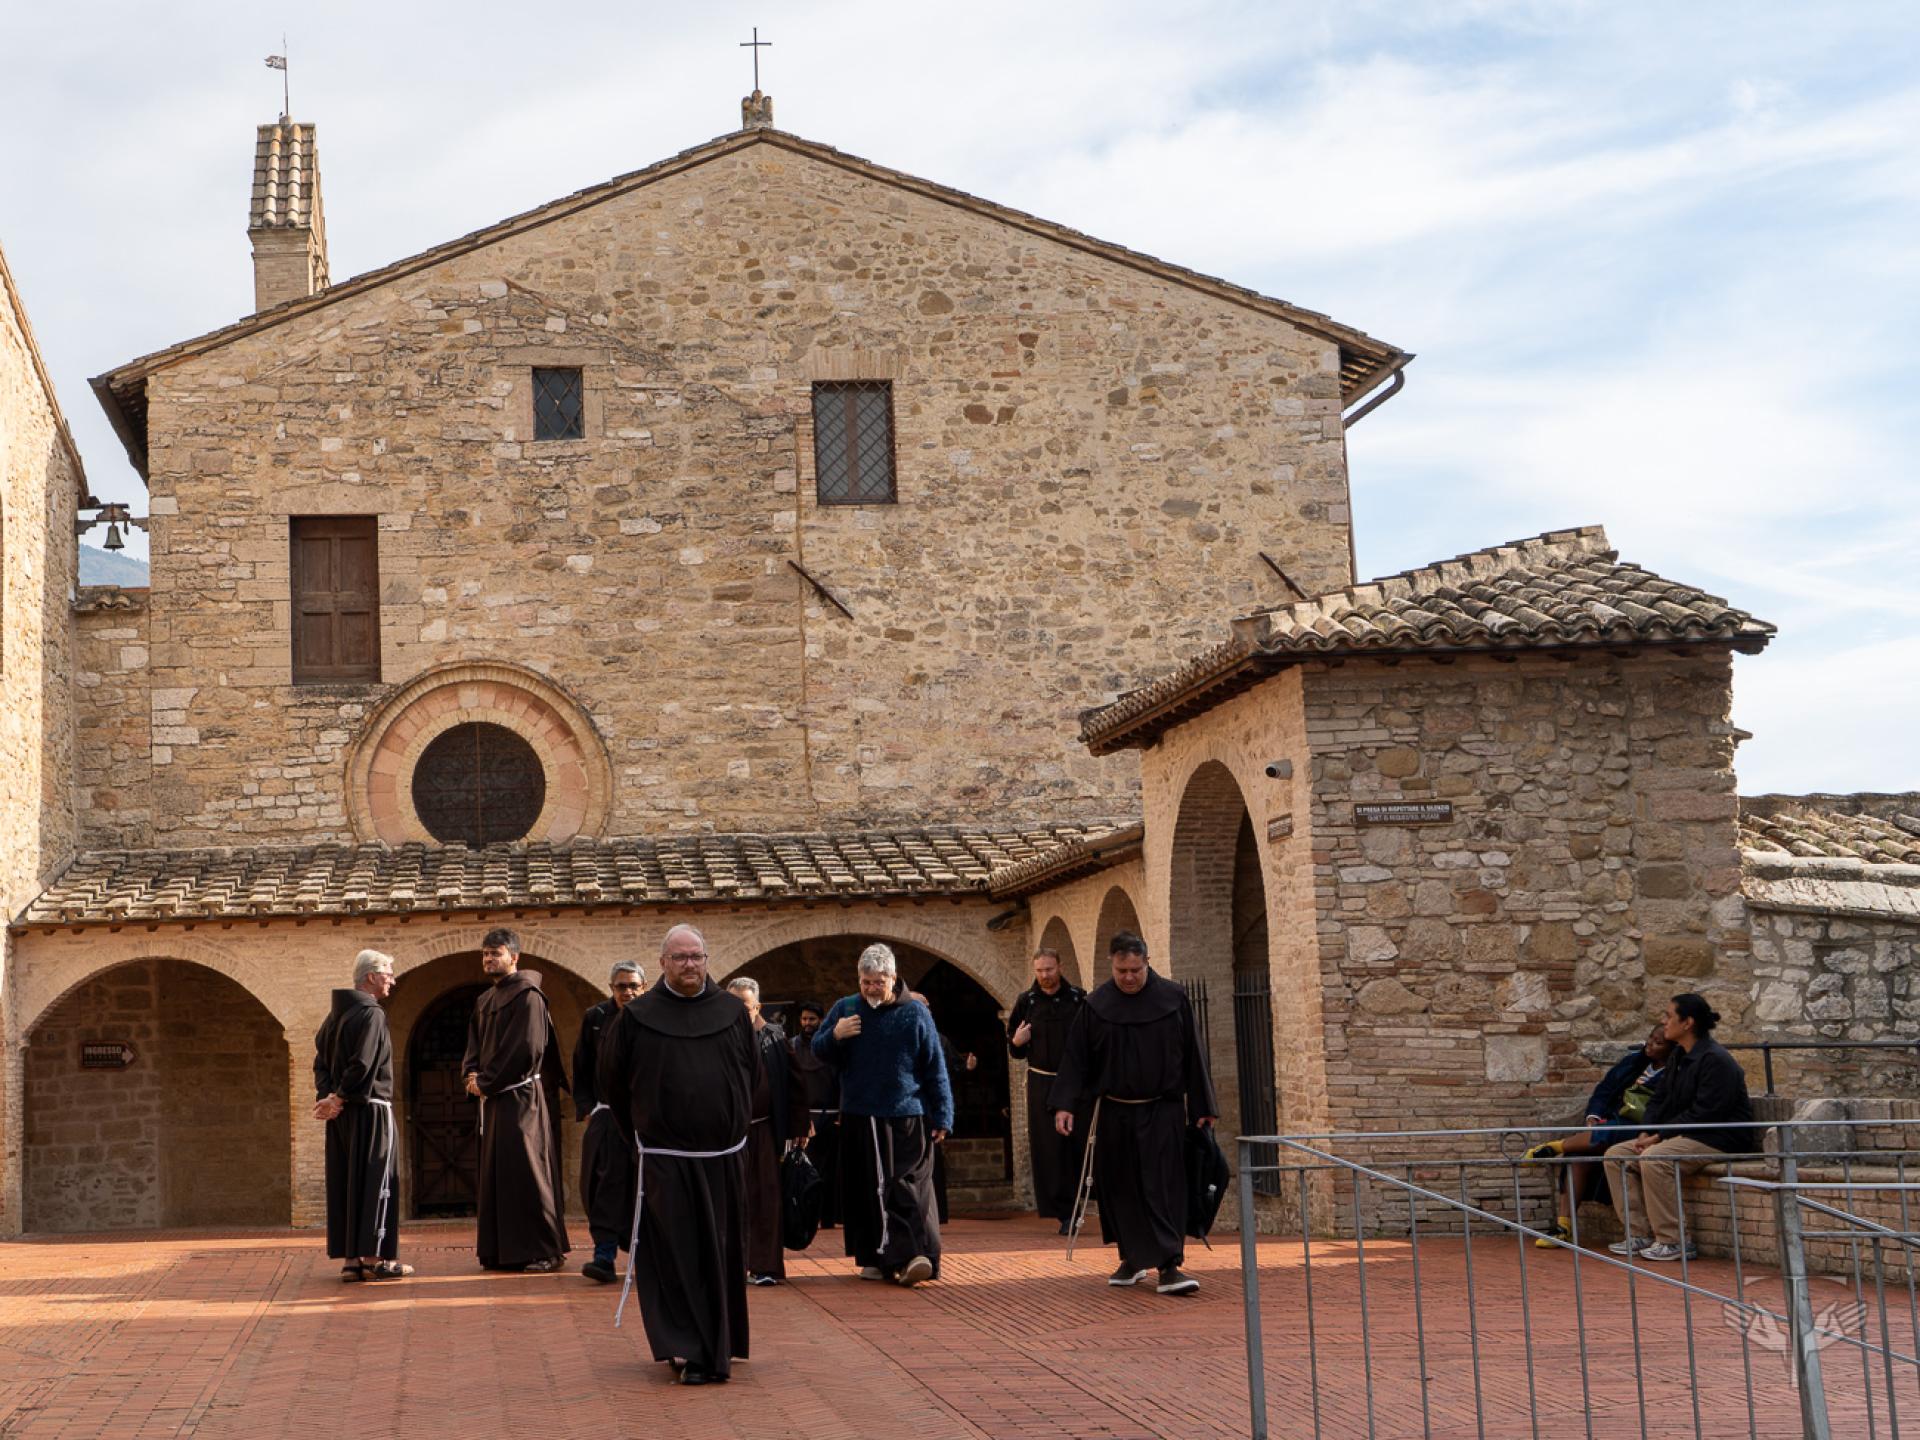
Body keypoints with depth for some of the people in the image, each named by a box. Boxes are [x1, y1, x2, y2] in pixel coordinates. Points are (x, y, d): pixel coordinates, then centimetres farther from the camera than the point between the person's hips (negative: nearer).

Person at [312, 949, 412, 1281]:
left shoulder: (334, 1016, 15)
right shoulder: (372, 1014, -13)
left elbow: (320, 1063, 10)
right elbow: (362, 1064, -21)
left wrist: (328, 1097, -2)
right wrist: (337, 1098, -12)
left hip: (341, 1115, 8)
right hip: (371, 1108, -8)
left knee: (345, 1184, 8)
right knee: (375, 1182, -3)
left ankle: (350, 1258, 10)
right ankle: (373, 1257, -3)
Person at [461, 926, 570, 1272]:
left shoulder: (527, 996, -10)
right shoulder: (484, 1002, 16)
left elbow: (525, 1049, -17)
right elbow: (474, 1046, 17)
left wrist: (486, 1082, -14)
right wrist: (472, 1074, -4)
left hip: (521, 1097, -9)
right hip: (493, 1099, 9)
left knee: (526, 1172, -9)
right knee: (495, 1175, 9)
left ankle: (545, 1251, -6)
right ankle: (502, 1251, 14)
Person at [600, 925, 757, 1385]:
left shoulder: (732, 1013, 5)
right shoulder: (637, 1018, -1)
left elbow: (752, 1071, 17)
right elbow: (613, 1083, 8)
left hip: (724, 1157, 3)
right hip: (666, 1161, -3)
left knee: (723, 1255, 8)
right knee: (677, 1258, -6)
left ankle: (720, 1344, 22)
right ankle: (690, 1353, -3)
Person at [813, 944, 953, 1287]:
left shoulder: (915, 1014, 1)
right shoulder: (844, 1009, 7)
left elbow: (935, 1070, 2)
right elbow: (818, 1051, 12)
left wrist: (942, 1117, -2)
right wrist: (834, 1036, -10)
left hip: (907, 1119, -3)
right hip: (859, 1119, 3)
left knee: (908, 1190, -9)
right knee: (866, 1192, 4)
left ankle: (913, 1254, -14)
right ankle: (875, 1257, 11)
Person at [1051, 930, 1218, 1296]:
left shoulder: (1173, 999, 0)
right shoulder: (1097, 1006, 1)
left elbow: (1193, 1055, 4)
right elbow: (1076, 1058, 2)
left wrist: (1202, 1107, 3)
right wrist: (1065, 1104, -8)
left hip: (1163, 1112, -2)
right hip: (1114, 1112, 2)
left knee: (1164, 1186, -9)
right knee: (1119, 1188, 8)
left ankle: (1168, 1266, -11)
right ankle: (1132, 1260, 23)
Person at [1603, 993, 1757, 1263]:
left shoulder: (1715, 1060, -17)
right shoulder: (1679, 1058, 15)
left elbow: (1703, 1115, -22)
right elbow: (1659, 1100, 17)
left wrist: (1659, 1137, -20)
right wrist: (1646, 1133, -2)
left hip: (1719, 1140, -10)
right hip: (1682, 1136, 10)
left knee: (1653, 1160, -33)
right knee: (1616, 1155, -1)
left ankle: (1674, 1241, -25)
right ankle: (1639, 1232, -5)